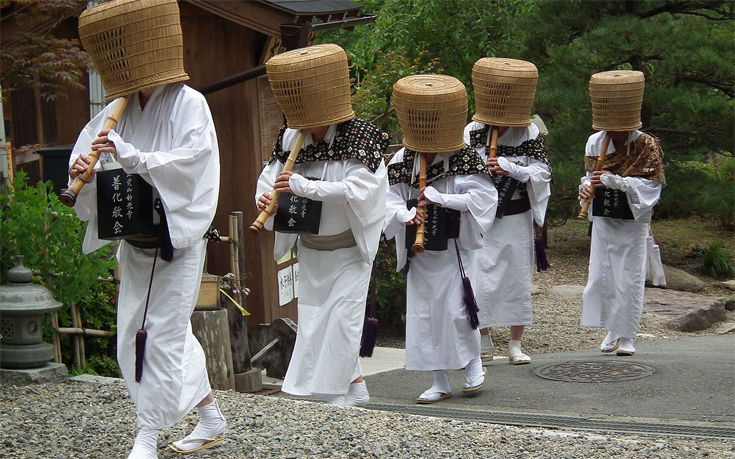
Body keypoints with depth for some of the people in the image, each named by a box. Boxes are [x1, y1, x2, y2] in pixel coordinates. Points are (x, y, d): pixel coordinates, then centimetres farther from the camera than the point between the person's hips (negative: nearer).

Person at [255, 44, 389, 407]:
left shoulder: (360, 142, -20)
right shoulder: (291, 139, -3)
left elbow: (355, 190, -32)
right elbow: (271, 175, 4)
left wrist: (303, 186, -35)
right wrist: (265, 197, -20)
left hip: (349, 250, -6)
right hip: (310, 249, 7)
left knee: (341, 316, -9)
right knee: (312, 317, 10)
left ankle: (339, 395, -2)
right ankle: (356, 388, 22)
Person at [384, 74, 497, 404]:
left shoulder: (465, 160, -8)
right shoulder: (401, 160, 3)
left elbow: (483, 197, -18)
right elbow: (390, 200, 1)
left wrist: (438, 197, -21)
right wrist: (407, 215, -20)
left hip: (452, 250, -4)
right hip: (417, 252, 5)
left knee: (455, 311, -6)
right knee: (423, 315, 7)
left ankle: (473, 363, 23)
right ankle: (440, 382, 18)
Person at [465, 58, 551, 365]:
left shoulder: (530, 133, -2)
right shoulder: (472, 131, -2)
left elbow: (542, 172, -6)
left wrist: (512, 169, -19)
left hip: (516, 218, 0)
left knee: (518, 280, 5)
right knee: (480, 280, -2)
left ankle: (515, 344, 16)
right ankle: (484, 343, 14)